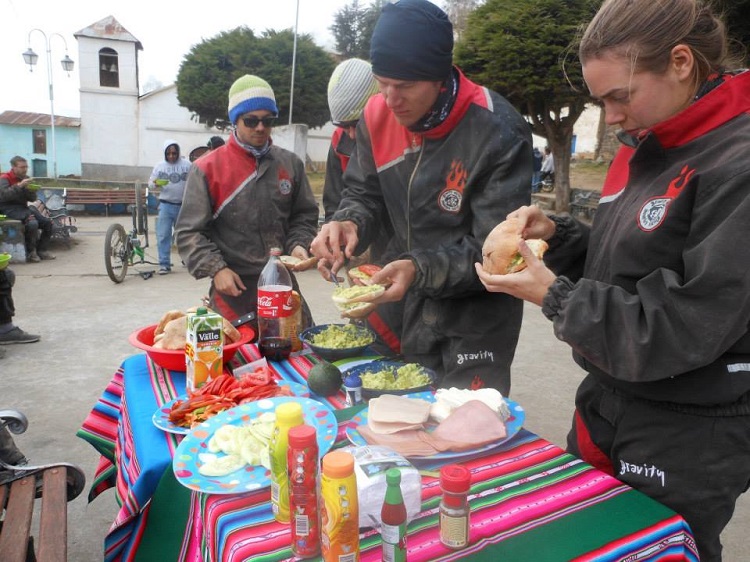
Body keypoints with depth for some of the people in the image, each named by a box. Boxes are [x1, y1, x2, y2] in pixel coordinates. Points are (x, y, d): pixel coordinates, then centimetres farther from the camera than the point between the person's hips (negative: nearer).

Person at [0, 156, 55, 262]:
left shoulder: (25, 178, 14)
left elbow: (33, 198, 12)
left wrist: (31, 190, -10)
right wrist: (19, 185, -27)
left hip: (23, 207, 7)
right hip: (9, 208, -7)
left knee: (47, 222, -10)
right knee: (32, 223, -32)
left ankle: (41, 250, 0)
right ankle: (30, 253, -18)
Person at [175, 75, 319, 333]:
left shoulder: (291, 163, 6)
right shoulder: (207, 168, -3)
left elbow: (304, 215, 15)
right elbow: (190, 232, -2)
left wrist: (299, 244, -4)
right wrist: (216, 269, -15)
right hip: (233, 287, -3)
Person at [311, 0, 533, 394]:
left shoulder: (499, 132, -22)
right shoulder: (377, 116, -6)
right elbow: (364, 194, 2)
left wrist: (420, 269, -37)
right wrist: (348, 224, -21)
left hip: (473, 320, -5)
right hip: (400, 305, 5)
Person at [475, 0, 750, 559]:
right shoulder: (643, 147, 5)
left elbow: (685, 328, -23)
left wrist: (555, 296, -19)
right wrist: (556, 234, -4)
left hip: (687, 439, -7)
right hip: (606, 404, 8)